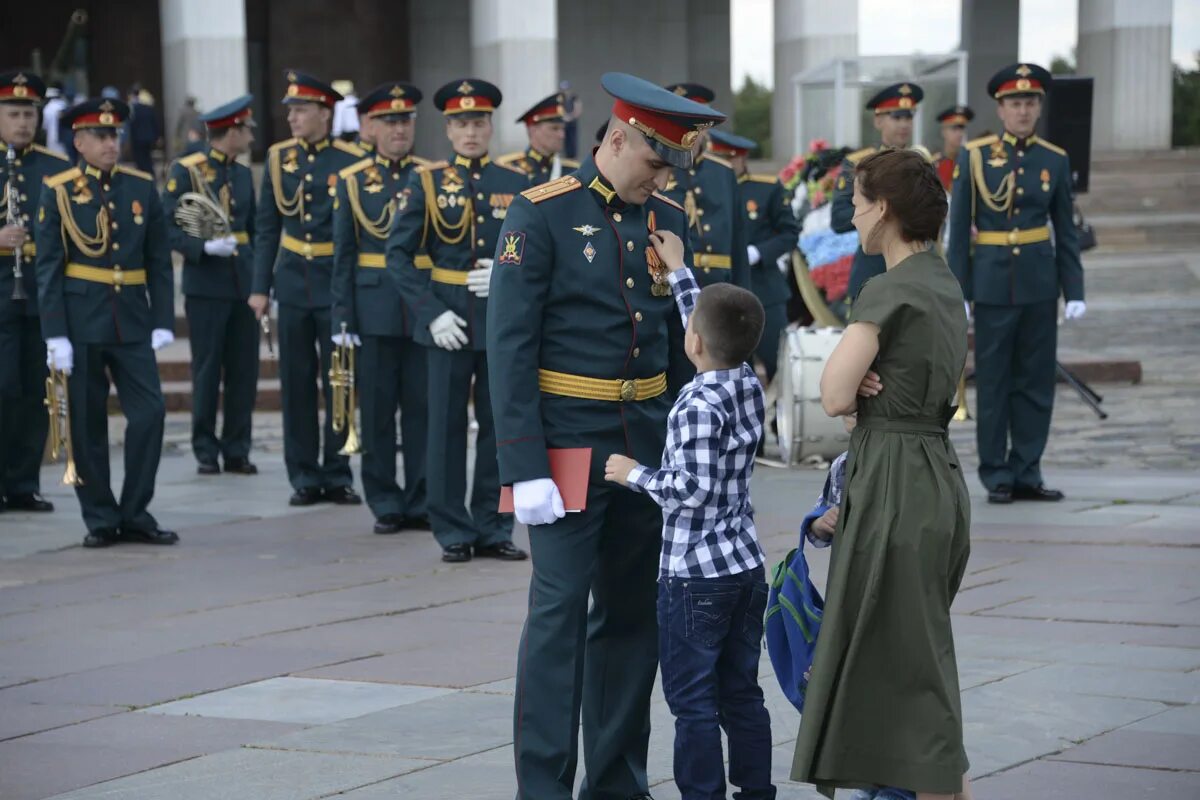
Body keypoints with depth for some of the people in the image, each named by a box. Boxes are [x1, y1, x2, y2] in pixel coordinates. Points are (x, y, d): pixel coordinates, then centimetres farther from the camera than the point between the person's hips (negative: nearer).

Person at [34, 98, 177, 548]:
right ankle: (100, 519, 13)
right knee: (87, 423, 3)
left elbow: (160, 262, 8)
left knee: (150, 412, -5)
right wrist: (55, 335, -10)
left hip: (131, 321, 2)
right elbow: (48, 269, -4)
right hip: (81, 321, -2)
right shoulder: (57, 192, -2)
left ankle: (135, 515, 7)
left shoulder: (142, 188, 6)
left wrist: (162, 322, 0)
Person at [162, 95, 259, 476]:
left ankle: (237, 450, 12)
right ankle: (206, 452, 10)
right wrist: (205, 246, -24)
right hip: (206, 285, -5)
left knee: (244, 371, 4)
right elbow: (168, 228, -9)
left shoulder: (244, 174, 13)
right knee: (207, 371, 1)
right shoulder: (185, 171, -5)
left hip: (243, 284, 5)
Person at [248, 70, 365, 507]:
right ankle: (304, 476, 12)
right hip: (293, 284, 3)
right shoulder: (279, 158, 5)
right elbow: (267, 226, 9)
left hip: (337, 286, -3)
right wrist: (260, 286, 5)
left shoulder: (351, 161, -5)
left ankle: (337, 474, 11)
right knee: (297, 384, 5)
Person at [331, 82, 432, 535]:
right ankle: (385, 503, 12)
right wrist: (342, 319, -2)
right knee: (378, 410, 4)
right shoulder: (351, 182, 6)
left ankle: (421, 502, 11)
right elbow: (343, 255, 5)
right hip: (375, 310, 0)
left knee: (423, 408, 3)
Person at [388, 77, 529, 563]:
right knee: (447, 426, 1)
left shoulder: (516, 184, 7)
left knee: (501, 425, 5)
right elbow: (398, 255, -1)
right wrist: (432, 313, -10)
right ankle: (454, 532, 10)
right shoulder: (426, 183, 2)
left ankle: (493, 529, 15)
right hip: (448, 319, -2)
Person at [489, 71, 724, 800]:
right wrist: (524, 468, -18)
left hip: (648, 443, 6)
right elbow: (509, 348, -12)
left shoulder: (670, 221, 9)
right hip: (567, 442, -6)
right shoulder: (541, 216, -9)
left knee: (632, 611, 9)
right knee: (560, 609, -7)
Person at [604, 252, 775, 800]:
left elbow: (689, 489, -23)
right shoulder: (749, 386, 4)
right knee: (741, 693, 14)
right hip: (747, 569, 8)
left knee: (693, 700, -1)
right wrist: (677, 271, 26)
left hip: (694, 576, -8)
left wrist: (635, 474, -10)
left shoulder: (698, 408, -20)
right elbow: (715, 324, 20)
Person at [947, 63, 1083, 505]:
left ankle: (1026, 474, 13)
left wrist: (1074, 290, 2)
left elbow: (1066, 232, 7)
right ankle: (997, 476, 10)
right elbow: (959, 228, -1)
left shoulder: (1055, 160, 5)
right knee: (993, 383, 2)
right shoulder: (974, 156, -2)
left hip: (1039, 283, 2)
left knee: (1037, 381, 5)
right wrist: (957, 292, -5)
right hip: (993, 282, -2)